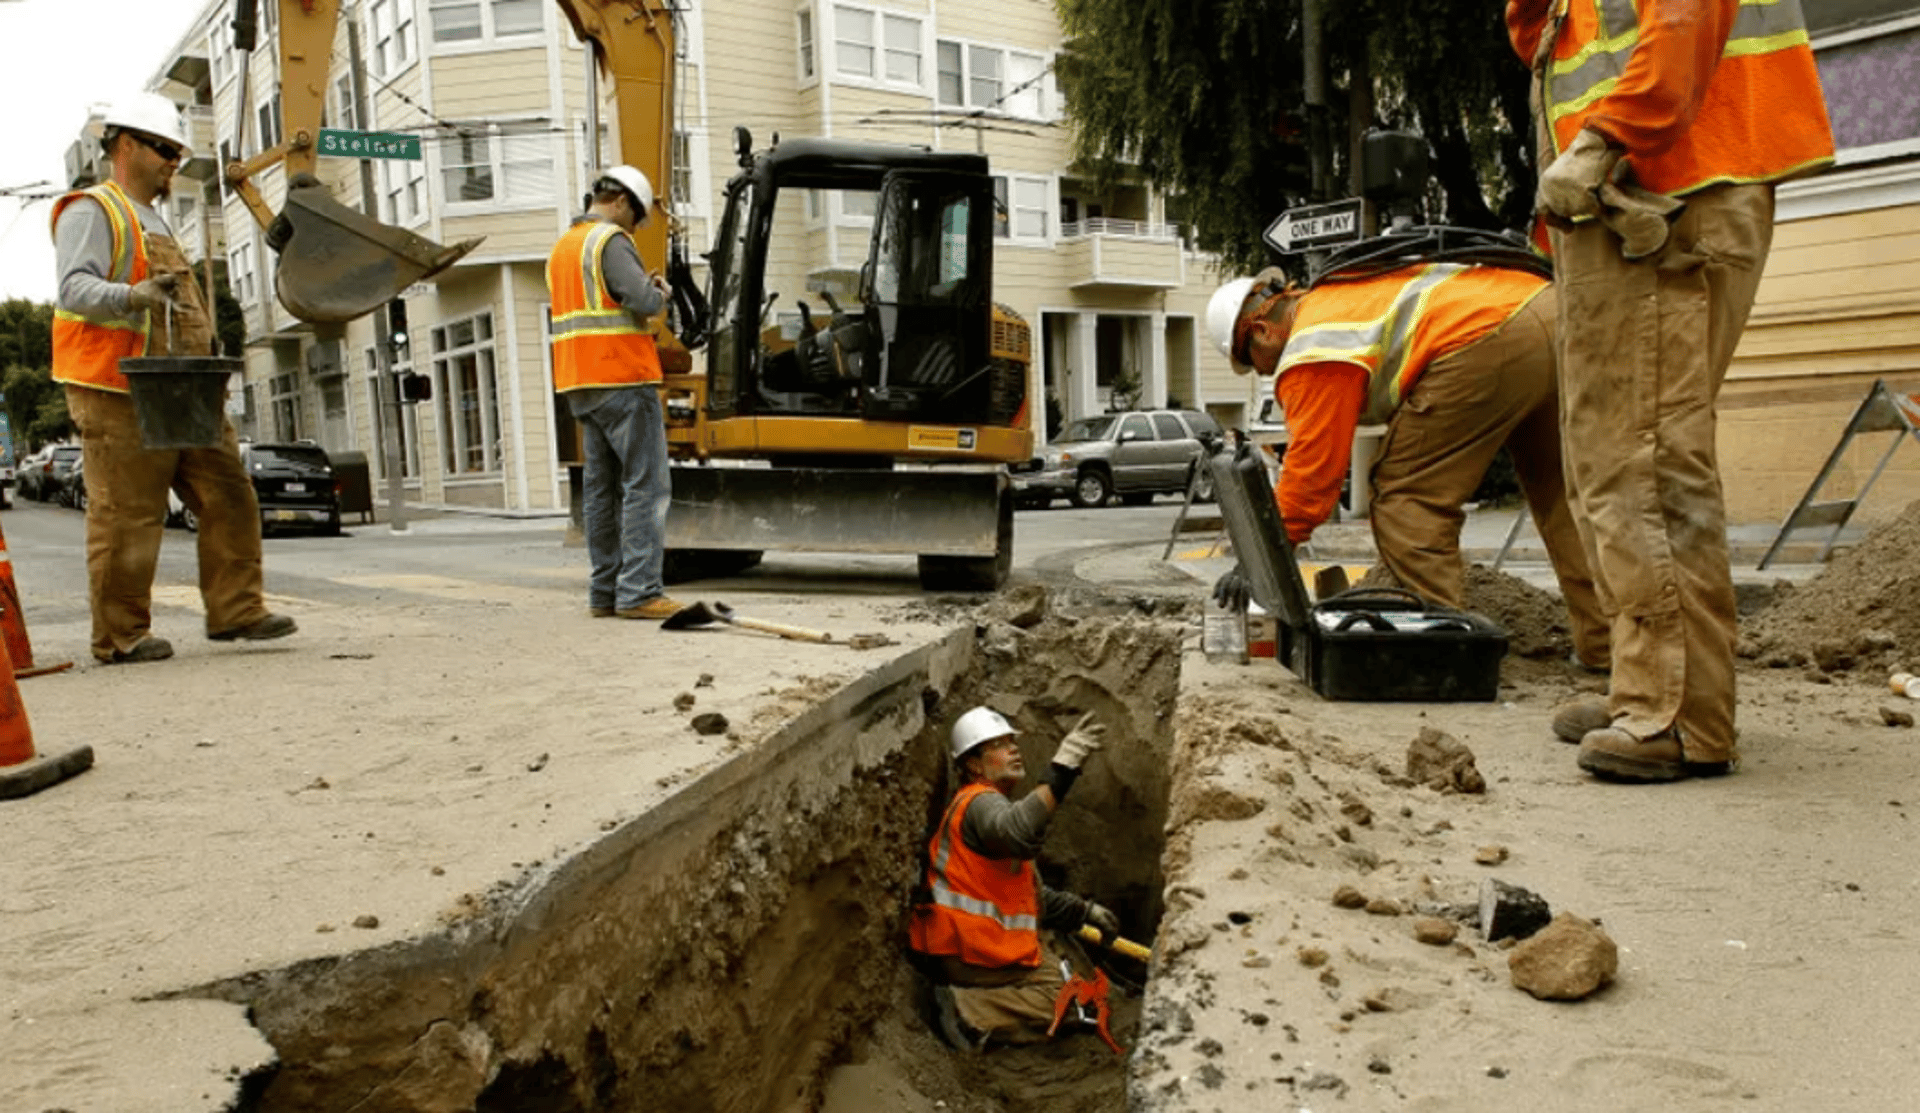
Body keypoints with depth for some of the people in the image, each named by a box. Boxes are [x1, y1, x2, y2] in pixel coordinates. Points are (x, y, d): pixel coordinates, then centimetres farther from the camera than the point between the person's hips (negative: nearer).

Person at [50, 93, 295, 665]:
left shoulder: (154, 222, 27)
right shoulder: (91, 211, -2)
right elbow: (74, 289, -16)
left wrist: (205, 369, 19)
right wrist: (131, 297, -35)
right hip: (119, 394, -8)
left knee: (229, 496, 1)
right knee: (127, 516, -5)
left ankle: (235, 611, 6)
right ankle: (120, 635, 3)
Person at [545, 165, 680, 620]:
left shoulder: (561, 247, 20)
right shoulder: (610, 241, -9)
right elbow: (645, 301, -20)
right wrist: (660, 292, 1)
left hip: (582, 385, 9)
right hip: (622, 379, -9)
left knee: (601, 488, 9)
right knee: (645, 485, -7)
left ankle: (604, 592, 10)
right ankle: (639, 592, -11)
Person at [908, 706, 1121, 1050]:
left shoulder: (992, 806, 20)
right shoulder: (980, 803, -14)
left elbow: (1031, 892, 24)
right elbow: (1018, 834, -41)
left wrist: (1085, 911, 17)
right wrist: (1060, 773, -47)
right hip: (973, 950, -10)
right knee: (1062, 1000, -12)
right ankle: (967, 1009, -13)